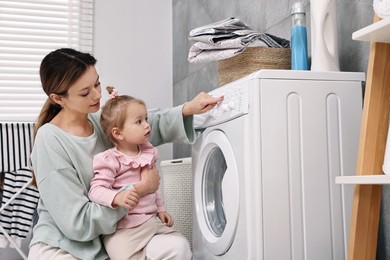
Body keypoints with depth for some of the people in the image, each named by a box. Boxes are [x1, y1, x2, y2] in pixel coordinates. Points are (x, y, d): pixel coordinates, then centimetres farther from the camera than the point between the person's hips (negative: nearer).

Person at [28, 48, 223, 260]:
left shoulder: (101, 120, -1)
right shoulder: (50, 141, -19)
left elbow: (149, 127, 14)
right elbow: (78, 223, -20)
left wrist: (188, 109, -6)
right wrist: (140, 190, -18)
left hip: (107, 237, 7)